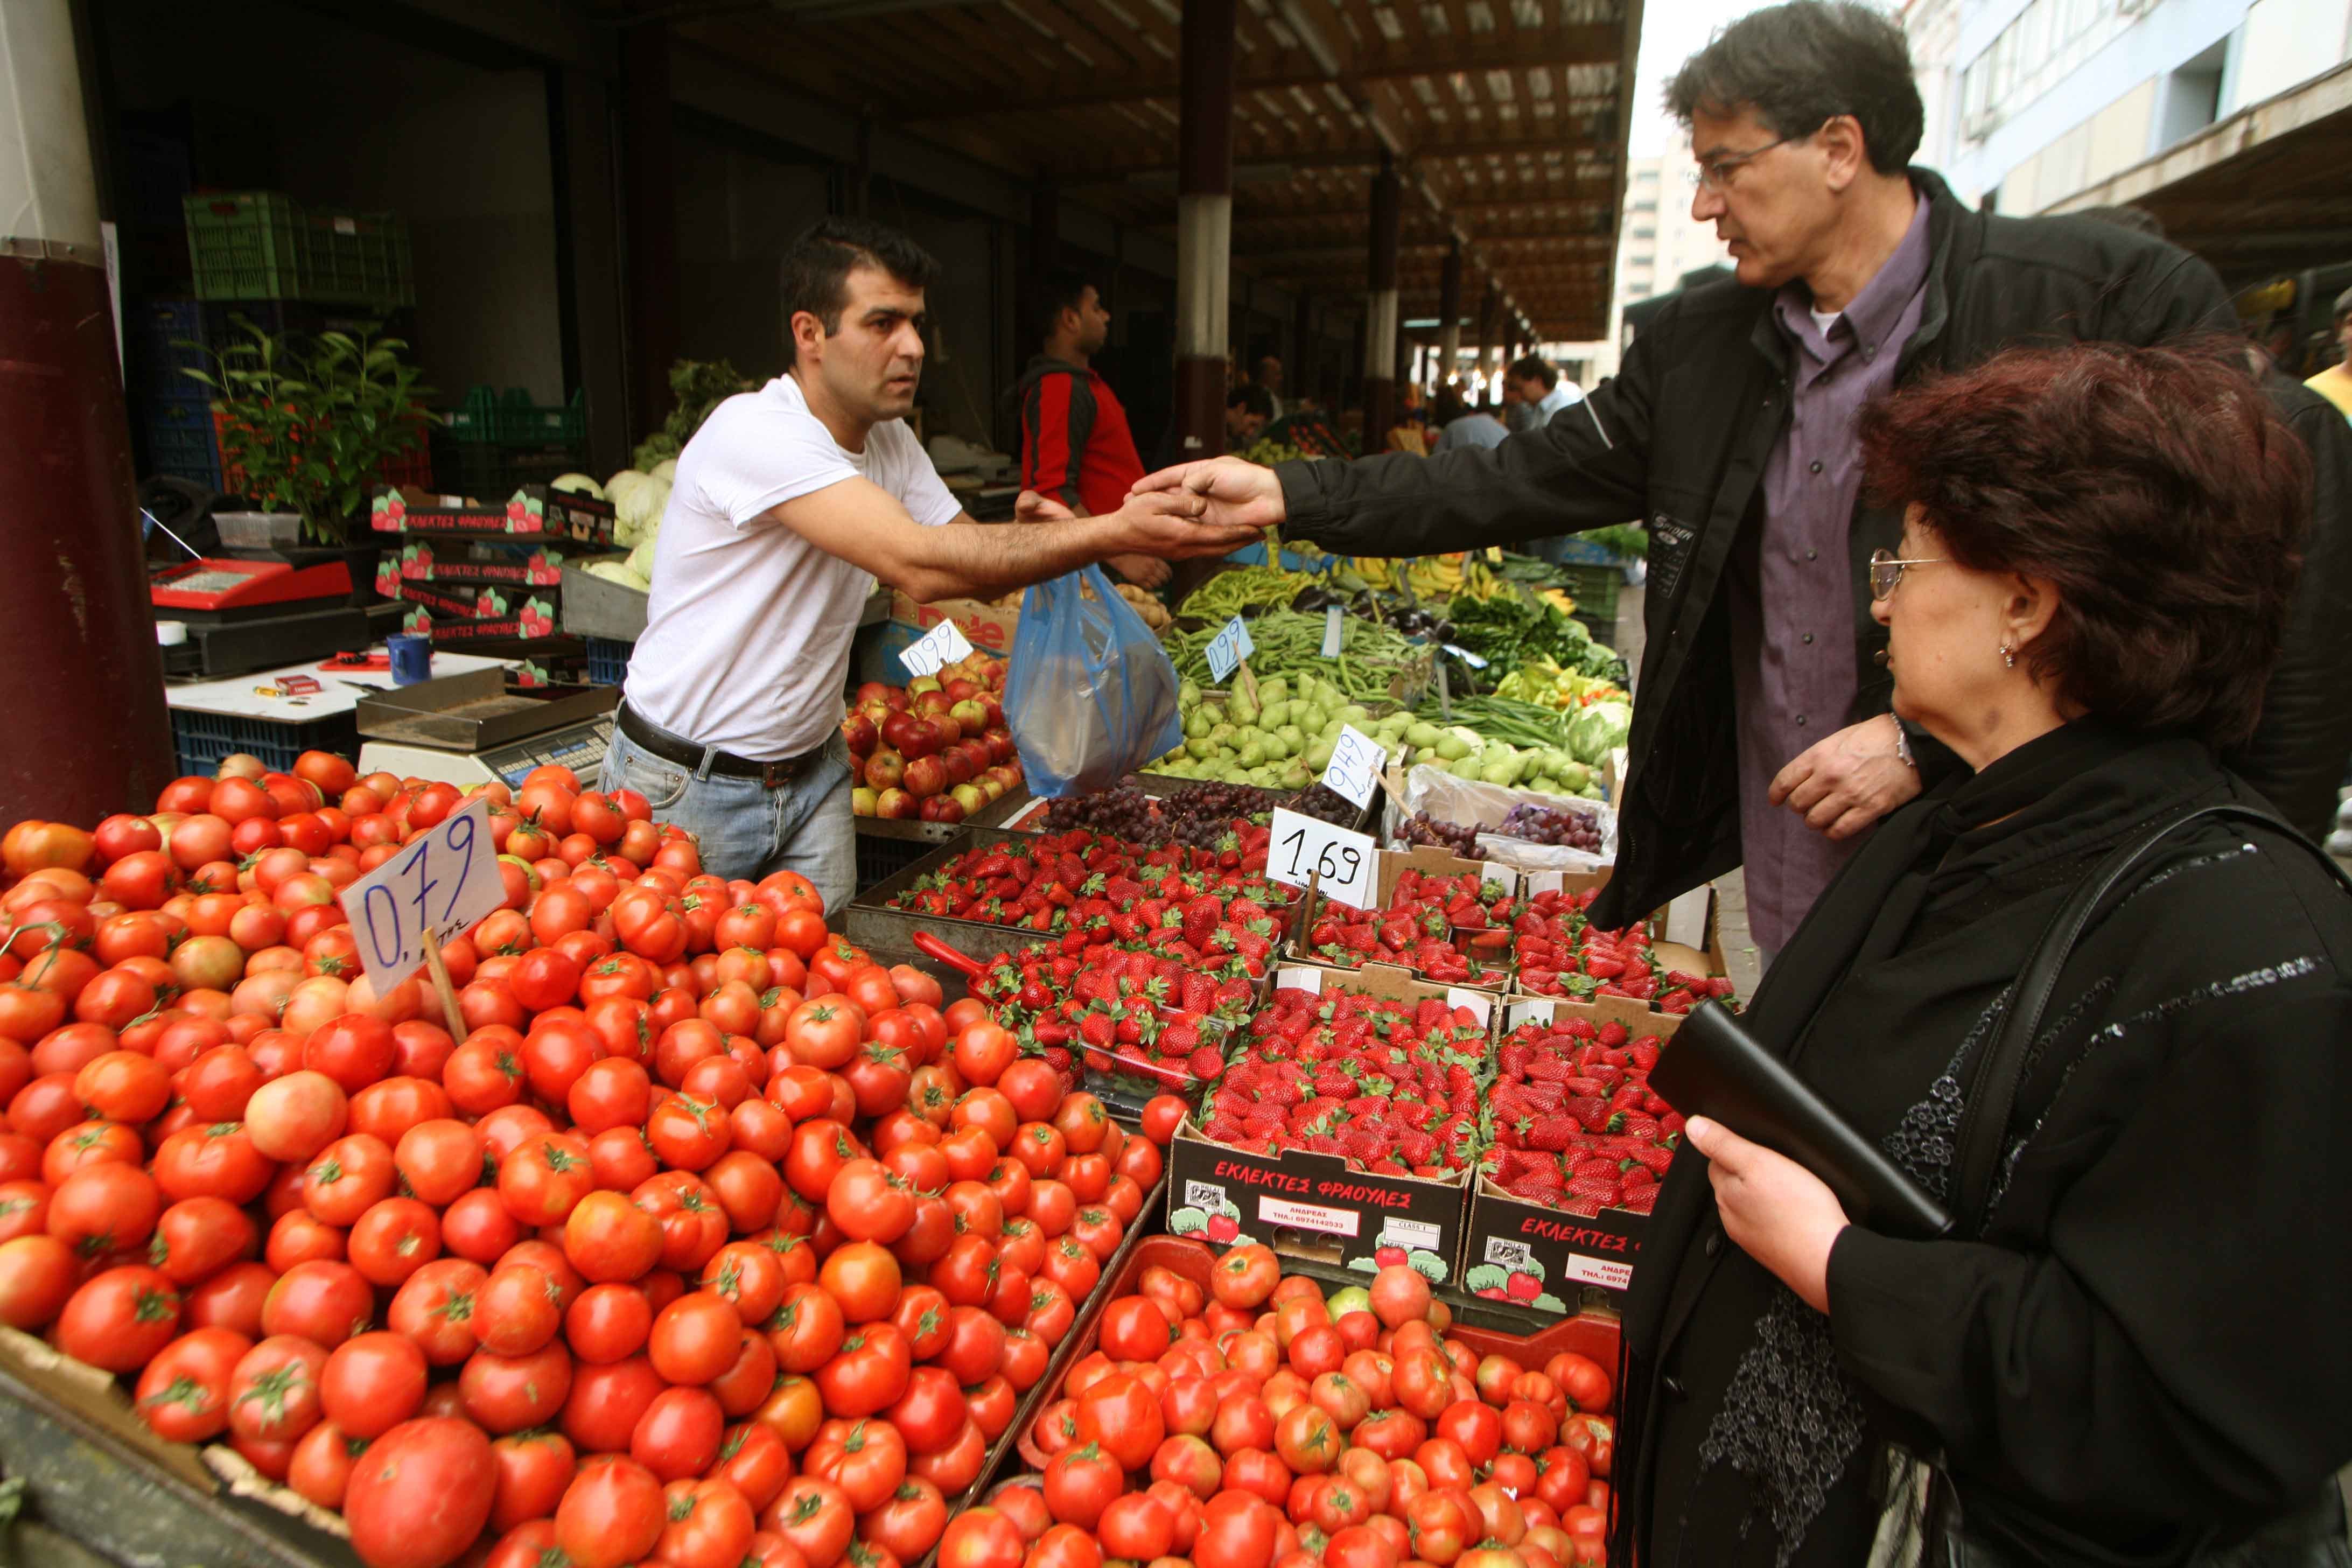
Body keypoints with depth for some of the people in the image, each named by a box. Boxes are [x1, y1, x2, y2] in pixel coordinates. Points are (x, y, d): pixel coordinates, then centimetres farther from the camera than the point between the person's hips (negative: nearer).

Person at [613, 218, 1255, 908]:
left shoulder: (889, 439, 2)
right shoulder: (756, 431, -25)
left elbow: (977, 568, 1)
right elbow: (920, 565, -36)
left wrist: (1032, 533, -23)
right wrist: (1117, 532, -39)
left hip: (812, 769, 7)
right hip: (689, 782, -6)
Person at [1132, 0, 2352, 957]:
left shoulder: (2116, 301, -11)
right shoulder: (1699, 345, 5)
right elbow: (1524, 483, 6)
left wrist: (1930, 744, -18)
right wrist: (1298, 497, 0)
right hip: (1782, 894, 5)